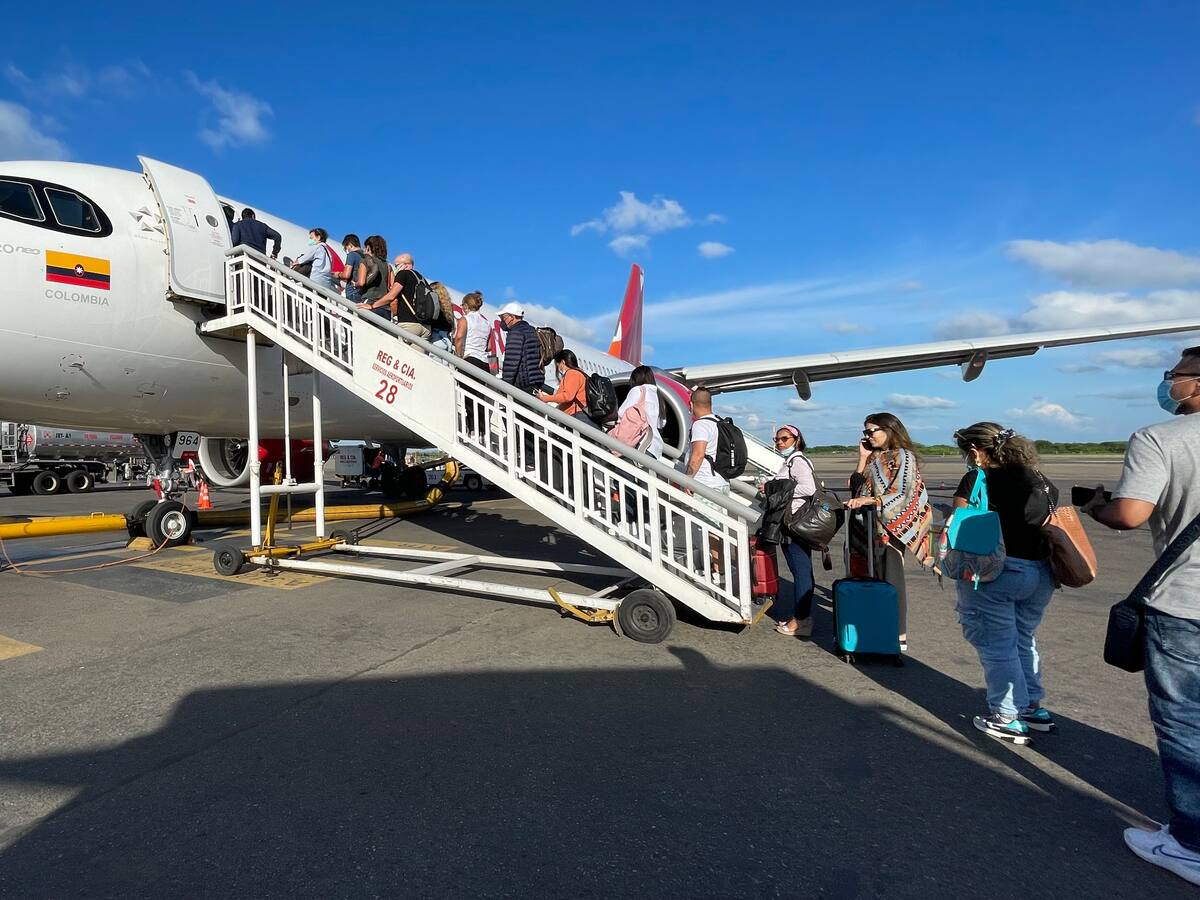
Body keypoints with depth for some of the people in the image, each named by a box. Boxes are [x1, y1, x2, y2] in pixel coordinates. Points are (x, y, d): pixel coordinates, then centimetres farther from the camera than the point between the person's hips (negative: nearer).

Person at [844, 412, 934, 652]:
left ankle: (899, 637, 4)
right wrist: (862, 458, 6)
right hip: (870, 526, 7)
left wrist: (868, 500, -23)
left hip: (891, 527, -7)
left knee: (892, 581, -4)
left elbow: (901, 495, -14)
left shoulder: (903, 457, -6)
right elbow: (856, 487, 10)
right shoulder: (874, 458, 15)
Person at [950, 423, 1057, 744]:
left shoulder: (977, 479, -9)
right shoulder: (1041, 482, 10)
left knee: (997, 645, 6)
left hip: (995, 573, -7)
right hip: (1040, 574, 7)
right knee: (1023, 639, 23)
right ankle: (1033, 707, 33)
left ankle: (1008, 718, 15)